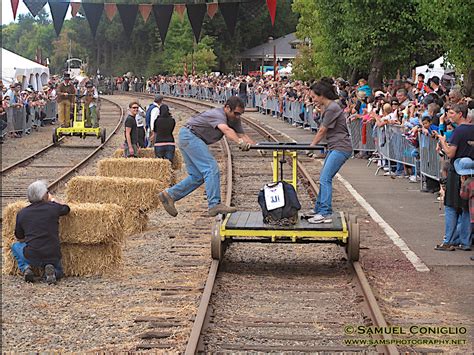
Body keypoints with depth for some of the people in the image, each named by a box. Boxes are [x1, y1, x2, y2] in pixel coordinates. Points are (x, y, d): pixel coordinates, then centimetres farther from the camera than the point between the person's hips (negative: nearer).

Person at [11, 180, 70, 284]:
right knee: (58, 272, 32)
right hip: (53, 256, 0)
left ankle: (25, 268, 5)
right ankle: (51, 270, -3)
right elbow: (66, 208, 22)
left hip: (32, 256, 0)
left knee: (15, 246, 31)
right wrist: (52, 200, 39)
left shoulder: (21, 213, 2)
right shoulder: (53, 208, -3)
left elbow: (20, 238, 14)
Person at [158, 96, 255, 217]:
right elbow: (226, 130, -43)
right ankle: (215, 205, -23)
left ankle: (169, 195, 11)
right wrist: (240, 142, -58)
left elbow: (242, 135, -4)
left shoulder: (234, 119, 5)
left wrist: (255, 145, -21)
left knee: (197, 176, 7)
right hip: (189, 135, -10)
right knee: (212, 168, -19)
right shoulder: (218, 115, -24)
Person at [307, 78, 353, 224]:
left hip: (341, 148, -10)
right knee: (324, 178, 12)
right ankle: (319, 210, 20)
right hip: (334, 148, 10)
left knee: (325, 179, -15)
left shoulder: (332, 109, -16)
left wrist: (312, 146, 1)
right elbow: (323, 130, 19)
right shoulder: (326, 107, 15)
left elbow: (323, 130, -10)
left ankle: (325, 214, -17)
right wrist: (313, 144, 15)